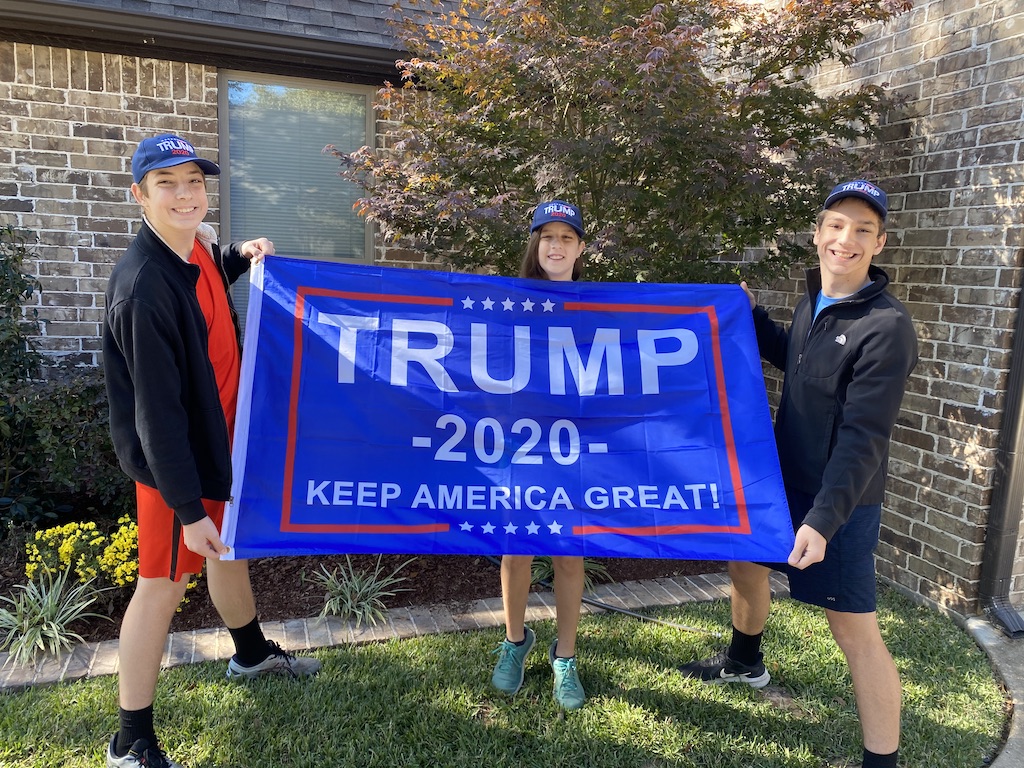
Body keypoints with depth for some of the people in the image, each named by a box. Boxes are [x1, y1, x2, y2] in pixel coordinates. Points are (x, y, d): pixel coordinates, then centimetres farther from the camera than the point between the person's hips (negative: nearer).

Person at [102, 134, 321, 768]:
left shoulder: (195, 246, -2)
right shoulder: (143, 288, -28)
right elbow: (156, 411, -27)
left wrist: (241, 255, 5)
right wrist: (187, 507, -24)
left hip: (220, 437, 9)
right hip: (176, 458, -9)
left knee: (231, 547, 24)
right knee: (165, 583, 3)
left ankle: (252, 653, 49)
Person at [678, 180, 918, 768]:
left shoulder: (887, 327, -21)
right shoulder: (814, 302, 3)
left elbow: (863, 438, -24)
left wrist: (823, 519, -29)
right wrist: (751, 317, 15)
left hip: (839, 500, -8)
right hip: (782, 478, 8)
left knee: (856, 630, -4)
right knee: (745, 560, 24)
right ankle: (745, 663, 50)